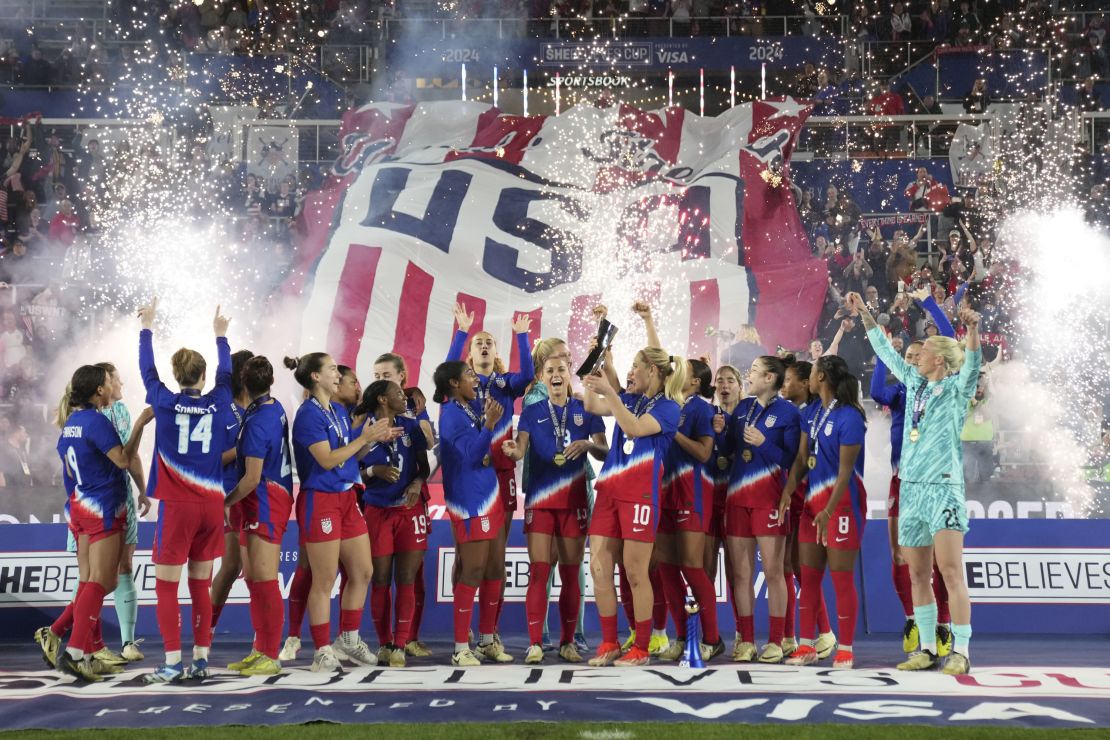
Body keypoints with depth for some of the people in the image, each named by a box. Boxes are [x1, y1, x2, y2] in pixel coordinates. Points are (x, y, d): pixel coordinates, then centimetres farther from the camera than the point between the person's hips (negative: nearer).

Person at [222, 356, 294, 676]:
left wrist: (226, 502, -6)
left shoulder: (257, 422, -20)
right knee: (253, 577, 14)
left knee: (264, 580, -6)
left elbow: (252, 479, -19)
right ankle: (260, 650, 22)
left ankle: (271, 658, 0)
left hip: (265, 503, -10)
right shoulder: (275, 408, 8)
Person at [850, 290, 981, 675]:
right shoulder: (914, 383, 14)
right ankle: (927, 649, 14)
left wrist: (972, 331, -39)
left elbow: (972, 366, -22)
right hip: (910, 488, 7)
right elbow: (886, 352, 24)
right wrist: (864, 314, 28)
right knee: (918, 575, 7)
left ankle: (961, 651, -8)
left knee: (951, 571, -10)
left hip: (943, 488, -7)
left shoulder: (955, 388, -2)